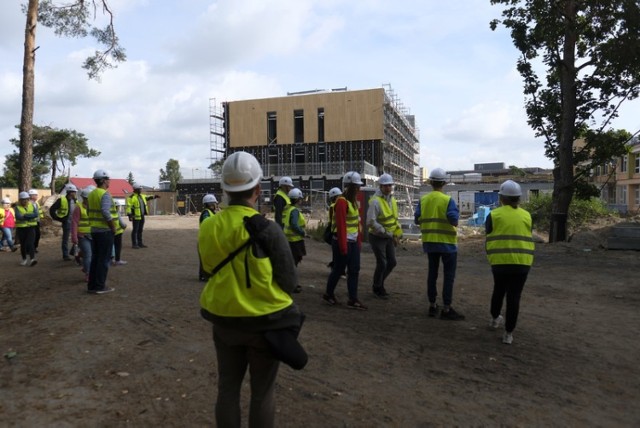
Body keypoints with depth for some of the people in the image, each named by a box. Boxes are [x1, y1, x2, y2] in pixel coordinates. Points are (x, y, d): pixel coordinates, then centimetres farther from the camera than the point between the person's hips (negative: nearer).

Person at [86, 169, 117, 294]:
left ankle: (92, 285, 18)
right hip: (105, 231, -8)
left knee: (95, 258, 14)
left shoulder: (91, 194, 11)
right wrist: (113, 227, -17)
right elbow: (106, 212, -27)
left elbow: (89, 211, 16)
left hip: (94, 230, 8)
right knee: (104, 260, -1)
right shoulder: (105, 194, -15)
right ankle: (100, 287, 3)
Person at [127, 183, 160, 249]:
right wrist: (130, 216, -20)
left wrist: (154, 196, 23)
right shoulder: (132, 197, -13)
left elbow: (147, 197, 32)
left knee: (140, 230, 13)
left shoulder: (142, 196, 13)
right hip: (136, 217, -8)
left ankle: (140, 243, 20)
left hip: (142, 216, 8)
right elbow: (128, 207, -16)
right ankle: (134, 244, 3)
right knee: (135, 230, -2)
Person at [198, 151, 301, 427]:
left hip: (224, 320, 4)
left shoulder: (207, 228, -8)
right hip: (266, 321, -4)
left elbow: (210, 270, 6)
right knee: (263, 391, 14)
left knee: (228, 387, 20)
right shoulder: (267, 229, -21)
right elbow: (289, 281, -14)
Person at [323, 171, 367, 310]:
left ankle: (353, 300, 14)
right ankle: (328, 294, 23)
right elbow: (341, 225, -21)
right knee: (338, 269, 4)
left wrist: (359, 240, 15)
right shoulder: (342, 201, -17)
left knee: (354, 270, 8)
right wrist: (343, 246, -22)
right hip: (343, 242, -9)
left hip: (353, 242, 9)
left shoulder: (354, 200, 13)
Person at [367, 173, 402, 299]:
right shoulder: (375, 201, -19)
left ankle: (379, 283, 32)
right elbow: (371, 222, -24)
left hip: (388, 237, 7)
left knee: (392, 262, 10)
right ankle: (377, 289, 18)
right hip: (377, 237, -7)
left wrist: (397, 235, 10)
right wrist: (386, 232, -20)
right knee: (382, 264, -4)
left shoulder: (392, 200, 6)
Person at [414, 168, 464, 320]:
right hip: (447, 243, -4)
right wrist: (456, 213, 4)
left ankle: (432, 305, 20)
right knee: (449, 276, 3)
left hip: (429, 242, 5)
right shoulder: (448, 200, -12)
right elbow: (454, 220, -18)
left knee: (432, 273, 14)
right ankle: (446, 309, 4)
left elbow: (417, 219, 0)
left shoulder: (423, 200, 0)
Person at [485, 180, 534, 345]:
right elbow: (528, 238, 12)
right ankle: (508, 333, 8)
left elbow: (489, 240, 1)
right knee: (514, 296, 5)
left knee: (498, 290, 23)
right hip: (522, 262, 1)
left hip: (500, 261, 0)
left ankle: (494, 319, 42)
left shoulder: (494, 215, -1)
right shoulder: (526, 216, 6)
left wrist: (491, 258, 14)